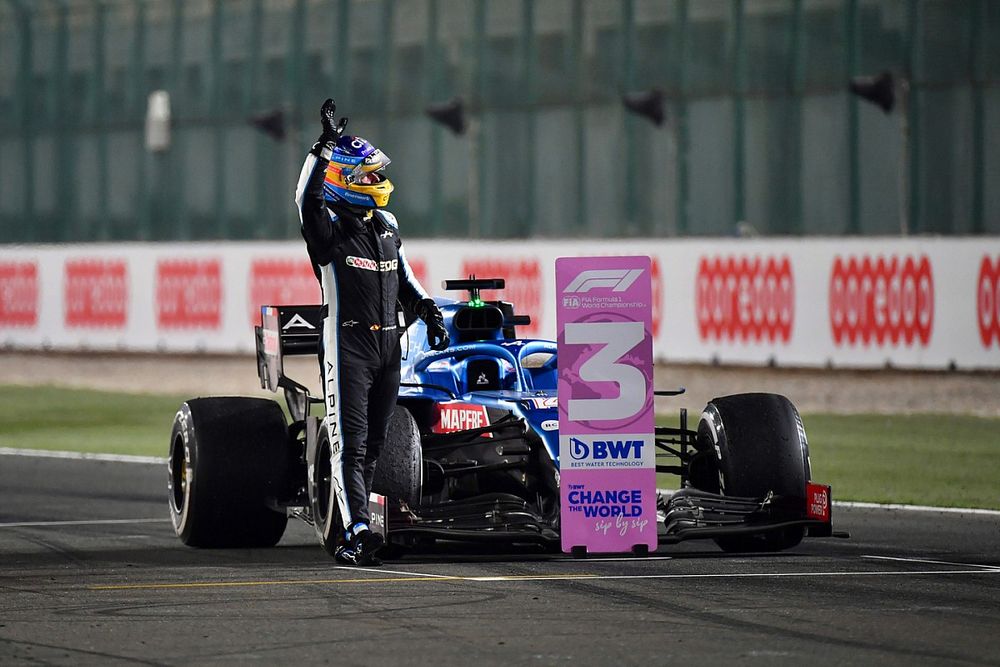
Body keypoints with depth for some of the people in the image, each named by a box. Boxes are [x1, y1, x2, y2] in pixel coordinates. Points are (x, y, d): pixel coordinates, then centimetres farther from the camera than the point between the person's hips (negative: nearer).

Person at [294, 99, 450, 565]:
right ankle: (356, 533, -22)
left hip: (387, 346, 7)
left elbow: (404, 279, 26)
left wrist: (428, 310, 13)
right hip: (347, 346, -7)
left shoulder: (387, 226, 16)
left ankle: (353, 537, 15)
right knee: (351, 444, -13)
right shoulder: (327, 227, -5)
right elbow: (307, 198, -26)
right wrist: (325, 146, -31)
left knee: (373, 444, 8)